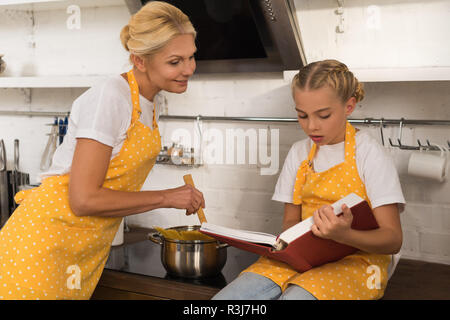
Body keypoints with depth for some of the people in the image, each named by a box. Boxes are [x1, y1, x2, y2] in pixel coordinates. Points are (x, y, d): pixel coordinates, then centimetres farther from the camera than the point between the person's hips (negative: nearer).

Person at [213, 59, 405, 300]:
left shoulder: (367, 153, -5)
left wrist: (343, 235, -31)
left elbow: (393, 239, -10)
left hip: (356, 260, -4)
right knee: (224, 298, -19)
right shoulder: (299, 153, 11)